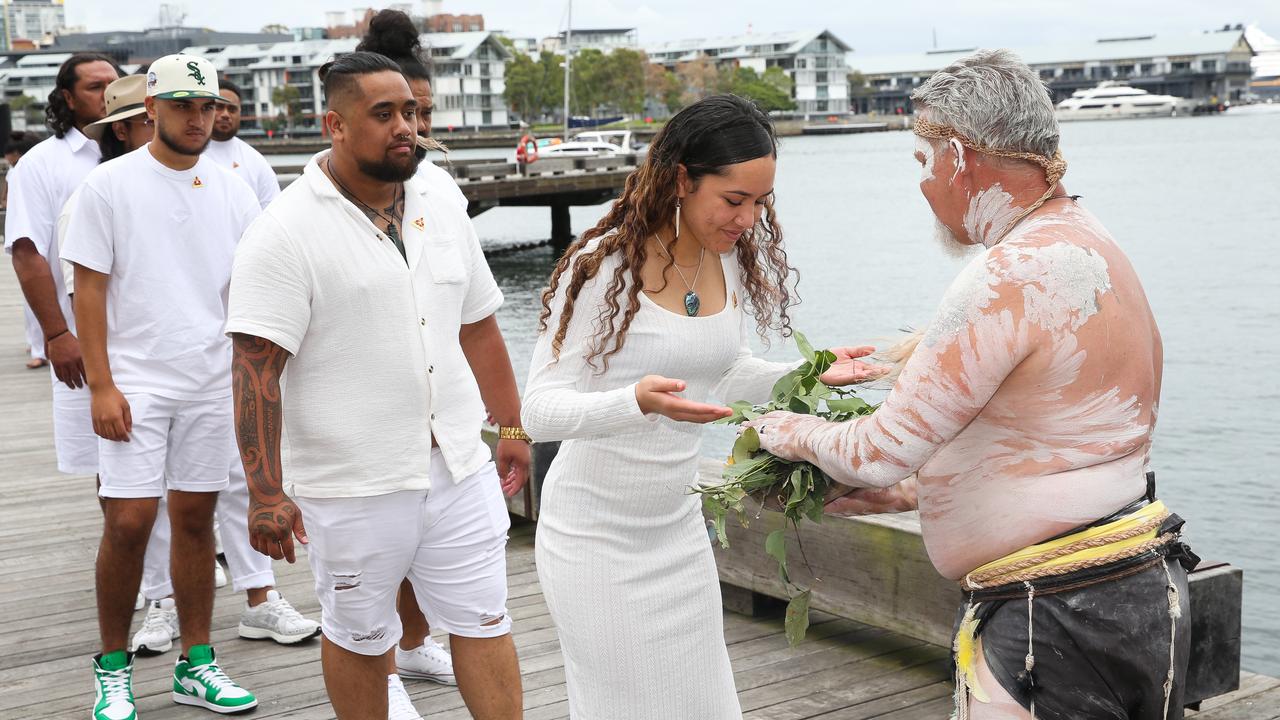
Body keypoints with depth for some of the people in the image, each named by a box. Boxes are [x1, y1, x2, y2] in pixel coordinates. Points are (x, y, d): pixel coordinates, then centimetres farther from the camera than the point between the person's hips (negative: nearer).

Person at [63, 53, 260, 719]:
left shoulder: (232, 190, 7)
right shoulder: (110, 184, -3)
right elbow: (90, 289, -4)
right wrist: (101, 384, -10)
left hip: (213, 382, 3)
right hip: (136, 382, -3)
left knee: (196, 518, 9)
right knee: (129, 521, -6)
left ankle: (196, 665, 18)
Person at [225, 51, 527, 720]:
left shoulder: (443, 215, 7)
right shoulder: (285, 233, -13)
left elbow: (480, 329, 16)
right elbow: (256, 369, -17)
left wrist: (511, 427, 16)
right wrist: (266, 493, -20)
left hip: (459, 468, 5)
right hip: (350, 485, -5)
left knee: (485, 624, 8)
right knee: (357, 636, 13)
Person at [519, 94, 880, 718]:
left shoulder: (734, 259, -1)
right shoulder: (603, 266, -20)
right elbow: (540, 409, -23)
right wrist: (639, 401, -40)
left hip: (678, 526, 6)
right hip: (595, 535, -6)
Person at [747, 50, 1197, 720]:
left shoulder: (1010, 276, -21)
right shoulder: (1094, 246, 12)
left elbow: (881, 454, -17)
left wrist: (797, 434, 4)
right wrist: (908, 491, 20)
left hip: (1051, 619, -10)